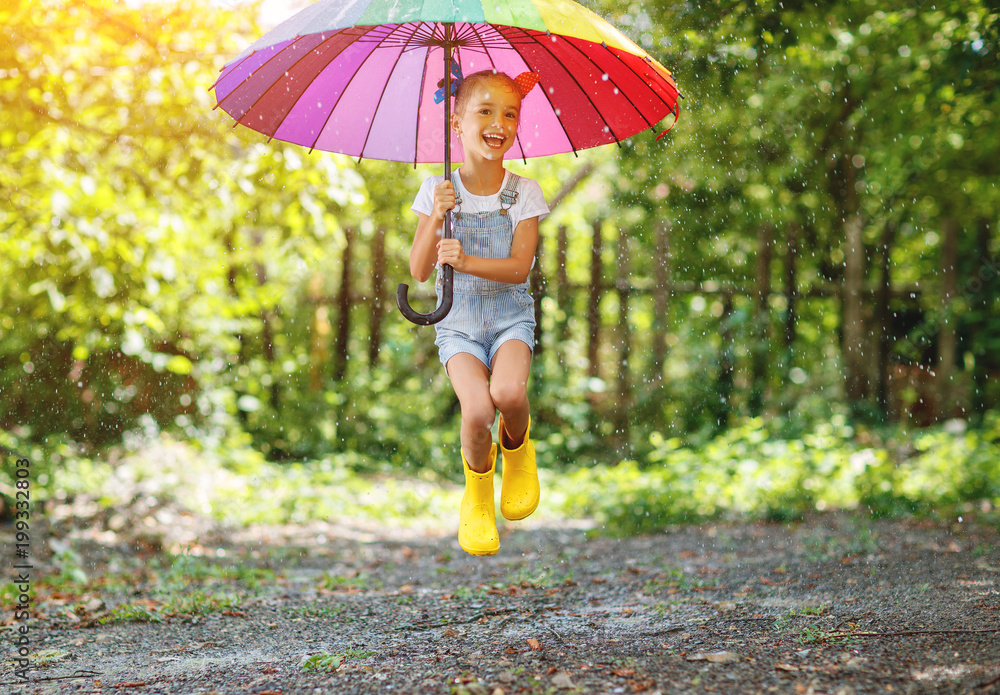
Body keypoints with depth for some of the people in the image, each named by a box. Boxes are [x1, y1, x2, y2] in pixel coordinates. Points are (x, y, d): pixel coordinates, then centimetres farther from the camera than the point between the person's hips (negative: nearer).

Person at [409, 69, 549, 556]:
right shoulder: (438, 191, -3)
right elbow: (419, 272, -7)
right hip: (458, 322, 0)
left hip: (510, 318, 0)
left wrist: (466, 261, -28)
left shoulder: (523, 192, -3)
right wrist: (435, 219, -22)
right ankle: (477, 491, 7)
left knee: (509, 392, -31)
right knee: (477, 410, -25)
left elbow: (519, 267, -12)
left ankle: (517, 447, 6)